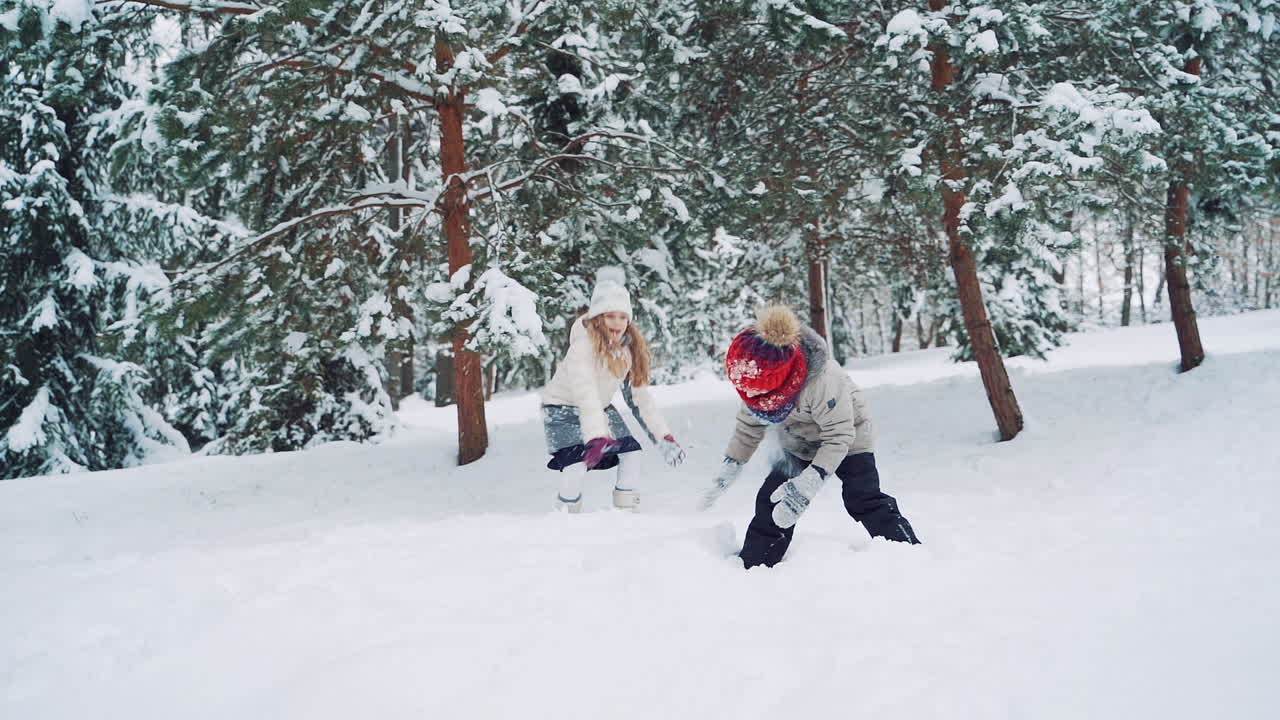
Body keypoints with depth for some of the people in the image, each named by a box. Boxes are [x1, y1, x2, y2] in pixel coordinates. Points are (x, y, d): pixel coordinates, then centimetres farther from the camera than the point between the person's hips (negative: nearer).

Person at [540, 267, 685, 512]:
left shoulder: (630, 348, -8)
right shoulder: (584, 344, -30)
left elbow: (639, 396, -3)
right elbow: (586, 393, -41)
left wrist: (664, 437, -8)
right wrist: (598, 438, -52)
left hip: (601, 407, 6)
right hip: (563, 407, -6)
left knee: (630, 457, -3)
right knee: (577, 466, -22)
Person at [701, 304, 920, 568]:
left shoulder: (823, 381, -42)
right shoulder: (756, 379, -23)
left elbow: (839, 436, -33)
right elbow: (748, 427, -5)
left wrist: (810, 480, -41)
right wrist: (729, 467, -10)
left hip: (846, 438, -5)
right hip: (797, 445, 5)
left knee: (865, 500, -16)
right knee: (772, 500, -3)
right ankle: (750, 567, 7)